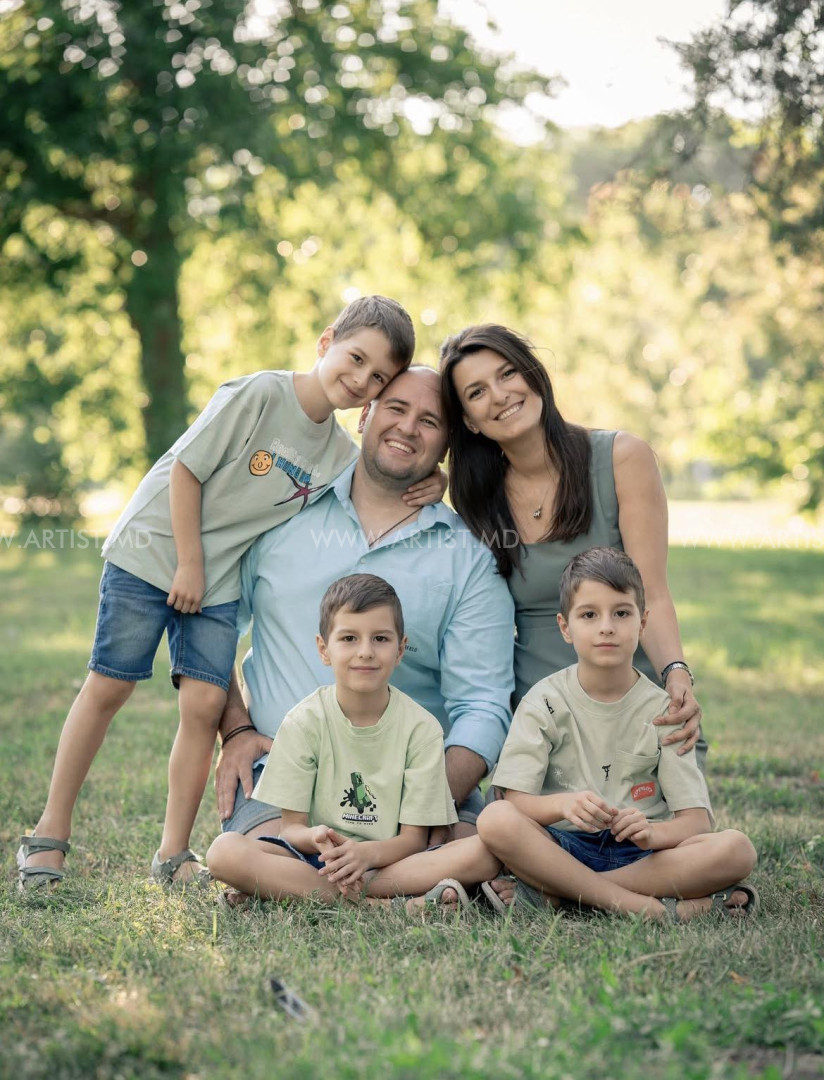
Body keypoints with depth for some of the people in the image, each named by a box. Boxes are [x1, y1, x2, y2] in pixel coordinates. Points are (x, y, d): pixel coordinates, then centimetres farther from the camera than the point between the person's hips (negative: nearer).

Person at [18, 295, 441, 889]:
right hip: (152, 551, -4)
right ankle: (51, 832, 12)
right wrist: (188, 565, -14)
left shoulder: (343, 455, 0)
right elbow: (187, 469, -16)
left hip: (219, 580, 5)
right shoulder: (260, 394, -18)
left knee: (205, 704, -6)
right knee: (108, 686, 0)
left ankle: (174, 853, 5)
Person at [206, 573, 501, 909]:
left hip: (389, 858, 1)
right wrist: (318, 838, -28)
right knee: (225, 850, -26)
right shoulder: (304, 721, -2)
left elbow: (414, 839, -5)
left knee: (484, 853, -28)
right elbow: (291, 827, -3)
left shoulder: (421, 727, -3)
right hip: (317, 857, 0)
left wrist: (366, 853, -28)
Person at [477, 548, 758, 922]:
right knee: (495, 819, -32)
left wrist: (653, 832, -26)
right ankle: (649, 908, -32)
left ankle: (555, 892, -26)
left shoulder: (661, 710, 4)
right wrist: (562, 804, -30)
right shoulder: (545, 701, 2)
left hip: (640, 853, 2)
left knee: (737, 849, -26)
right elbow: (514, 802, -8)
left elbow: (696, 819, -3)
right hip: (563, 845, -2)